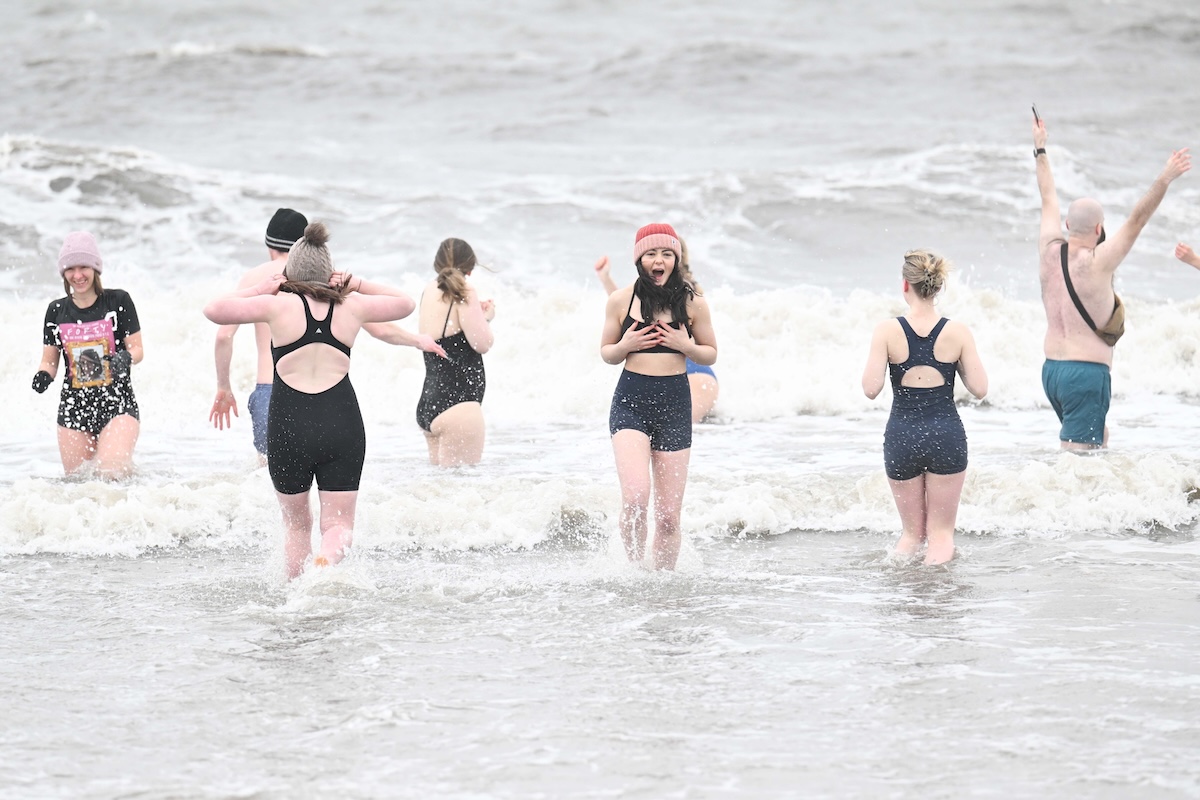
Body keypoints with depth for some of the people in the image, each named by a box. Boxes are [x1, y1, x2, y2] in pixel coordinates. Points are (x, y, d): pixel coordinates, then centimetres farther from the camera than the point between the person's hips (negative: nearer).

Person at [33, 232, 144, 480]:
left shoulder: (118, 301, -2)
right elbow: (49, 360, 10)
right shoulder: (57, 310, 6)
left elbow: (137, 349, -1)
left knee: (113, 470, -22)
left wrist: (126, 358, -24)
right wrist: (43, 376, -12)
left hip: (118, 402, -3)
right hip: (74, 405, 3)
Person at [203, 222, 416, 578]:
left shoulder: (278, 305, 0)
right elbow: (405, 303, 25)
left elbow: (213, 310, 6)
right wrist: (359, 285, 23)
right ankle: (328, 557, -28)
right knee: (338, 522, 3)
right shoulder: (351, 305, 8)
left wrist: (260, 290, 15)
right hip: (342, 422, 1)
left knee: (296, 524, 19)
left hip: (289, 425, -1)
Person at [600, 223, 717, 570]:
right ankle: (634, 567, -2)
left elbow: (711, 355, 12)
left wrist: (686, 346, -9)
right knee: (635, 496, -22)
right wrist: (625, 346, -10)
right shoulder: (621, 300, 2)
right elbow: (606, 353, 12)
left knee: (669, 515, 3)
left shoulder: (692, 302, 2)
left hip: (674, 404, 1)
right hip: (631, 401, -1)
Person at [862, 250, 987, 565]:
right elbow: (979, 388, -4)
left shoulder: (888, 331, -9)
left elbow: (871, 389, -11)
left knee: (912, 531, 19)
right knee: (941, 532, 10)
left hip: (902, 435, 0)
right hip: (946, 434, 0)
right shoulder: (957, 332, -7)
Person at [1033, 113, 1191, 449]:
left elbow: (1049, 200, 16)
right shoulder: (1097, 263, -16)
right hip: (1087, 373, -9)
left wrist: (1040, 150, 28)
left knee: (1099, 438, 26)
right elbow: (1137, 221, -23)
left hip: (1051, 368, 9)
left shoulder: (1049, 251, 2)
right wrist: (1165, 180, -28)